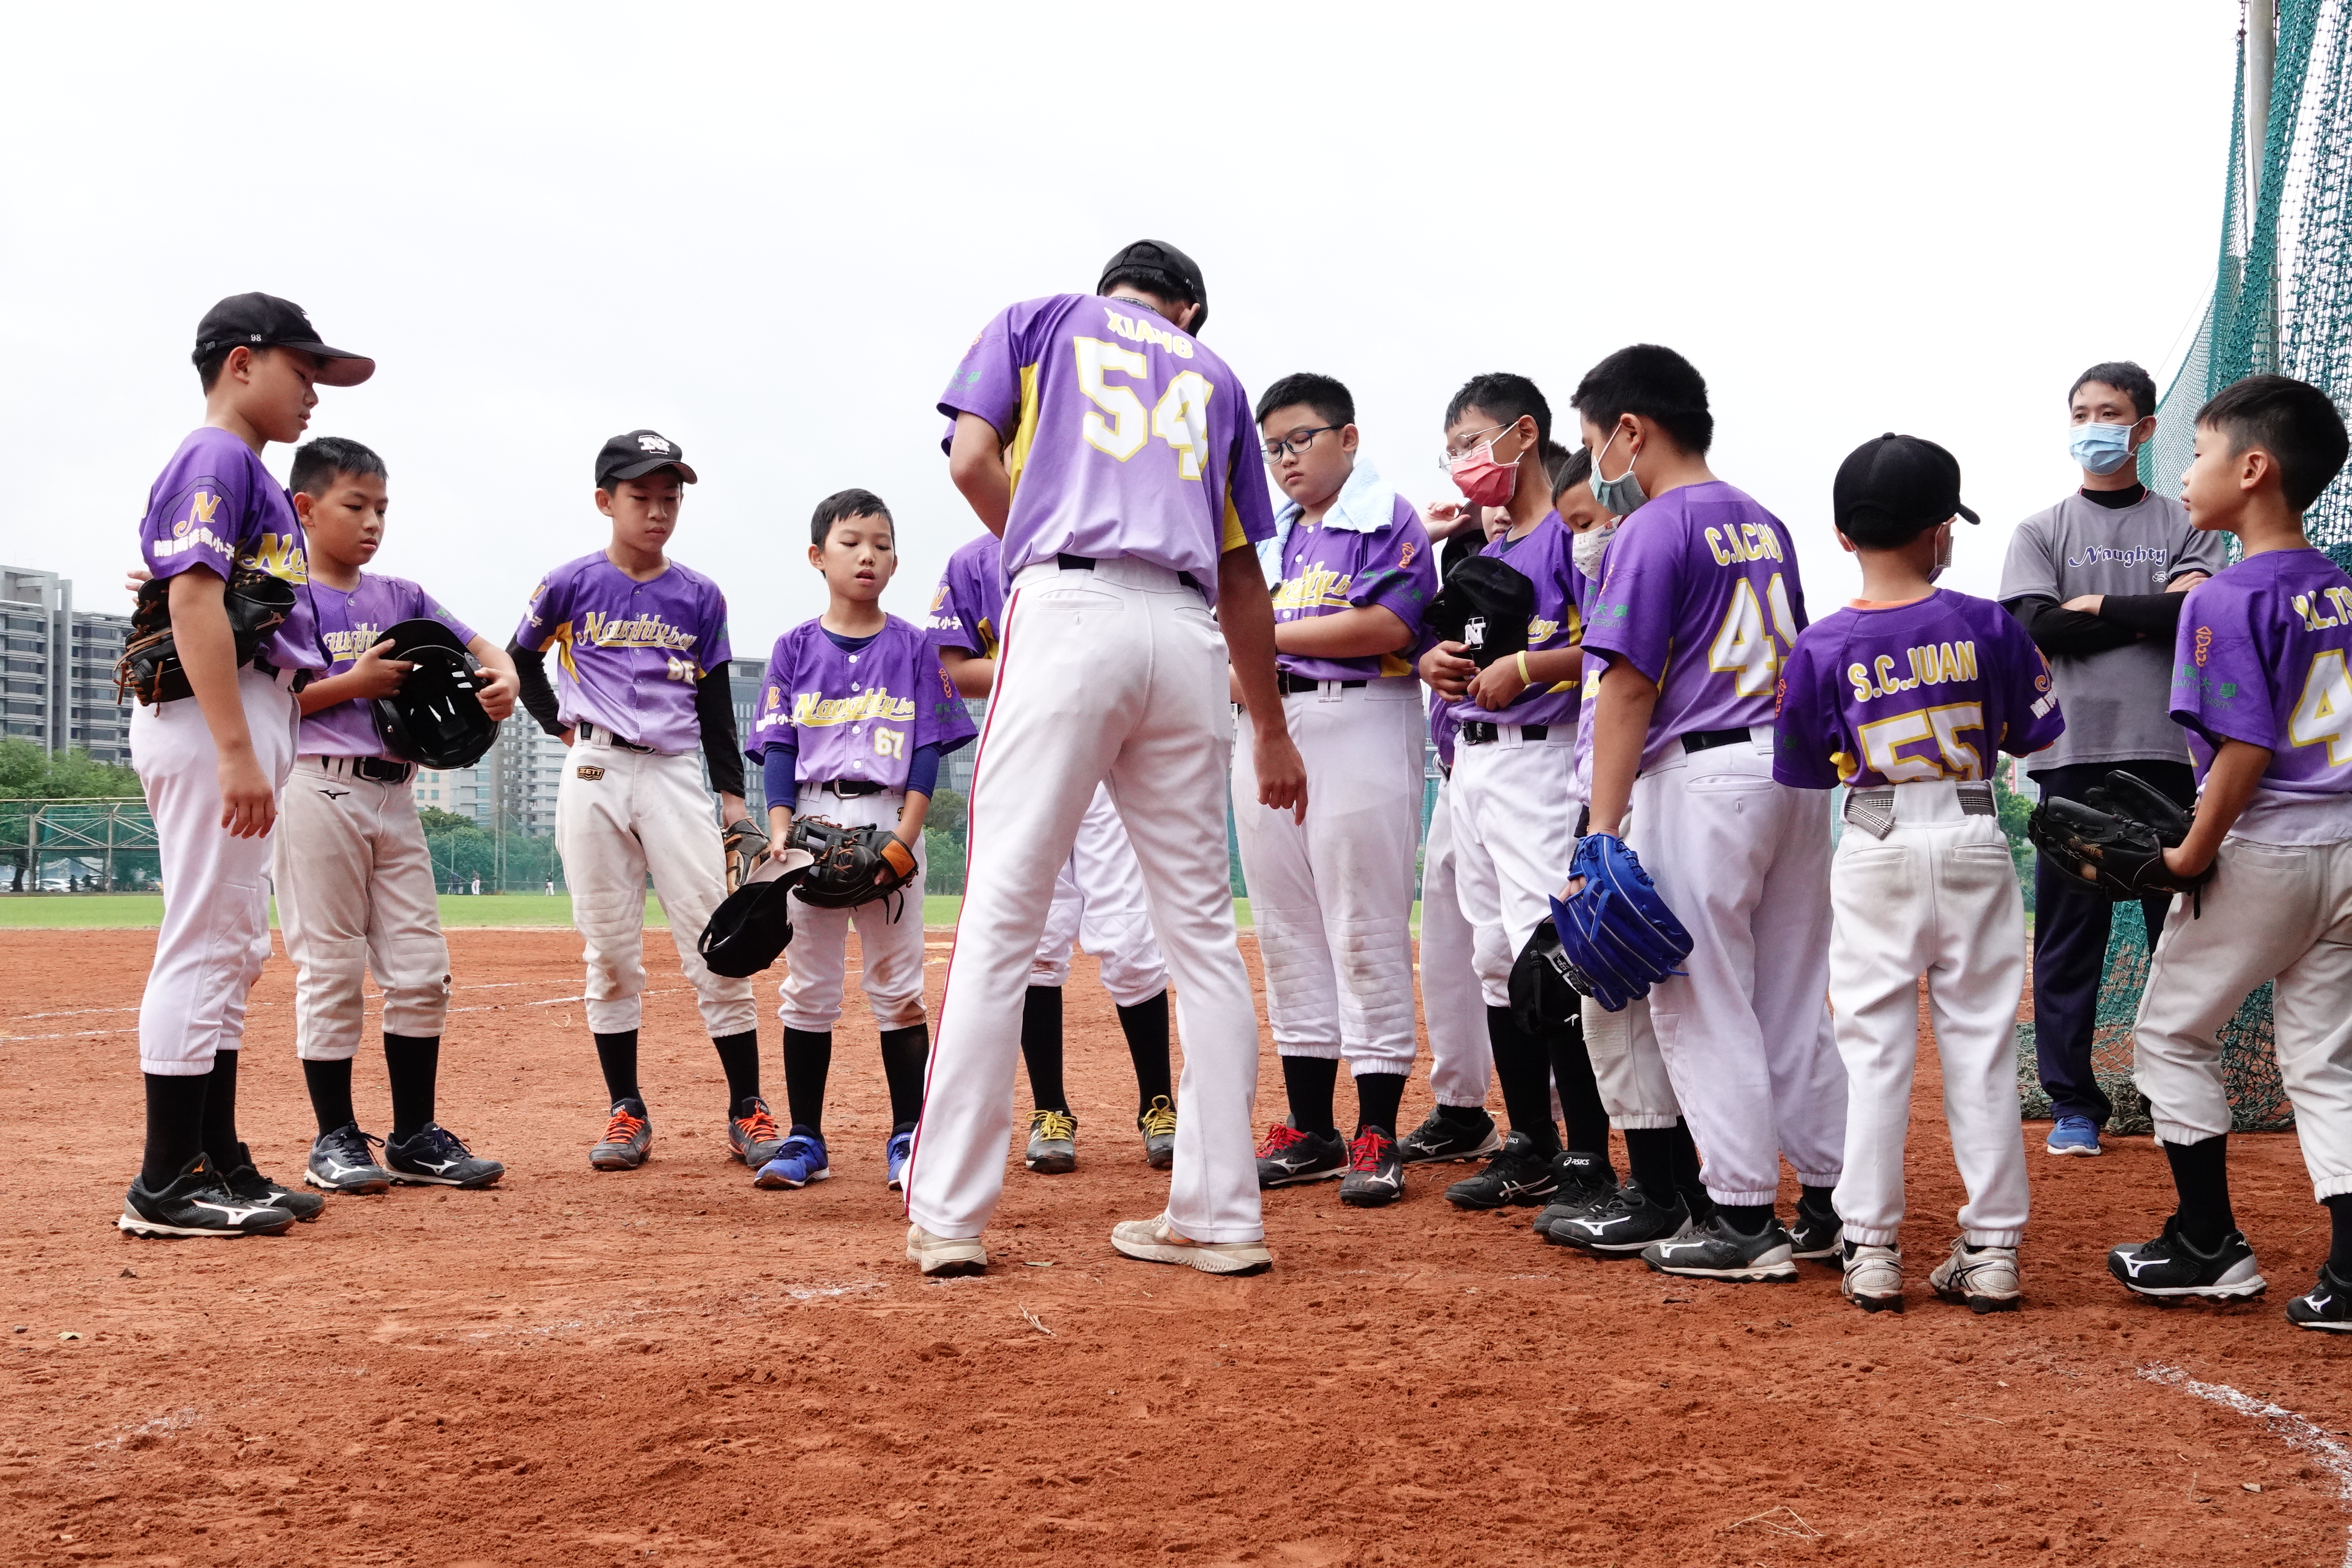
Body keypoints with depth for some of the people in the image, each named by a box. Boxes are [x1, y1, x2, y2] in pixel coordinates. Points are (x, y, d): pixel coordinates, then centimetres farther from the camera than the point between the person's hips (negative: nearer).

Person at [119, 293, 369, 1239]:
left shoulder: (248, 470, 21)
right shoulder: (216, 458, -9)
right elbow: (194, 602, -20)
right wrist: (237, 752, -26)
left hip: (250, 718, 11)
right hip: (213, 718, -11)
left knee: (232, 950, 12)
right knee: (205, 942, -9)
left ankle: (217, 1164, 19)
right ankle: (167, 1185, -5)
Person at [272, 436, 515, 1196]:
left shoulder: (400, 597, 15)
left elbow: (479, 647, 13)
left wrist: (503, 680, -9)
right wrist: (353, 684, -15)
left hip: (394, 795, 6)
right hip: (319, 792, -6)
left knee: (421, 970, 5)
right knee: (331, 970, -2)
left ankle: (415, 1136, 13)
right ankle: (334, 1140, 8)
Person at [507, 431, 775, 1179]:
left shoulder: (700, 598, 7)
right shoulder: (571, 584, 3)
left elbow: (715, 703, 9)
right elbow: (521, 661, 17)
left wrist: (734, 796, 3)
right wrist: (560, 724, 4)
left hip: (675, 774, 1)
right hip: (595, 777, 0)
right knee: (610, 950, 3)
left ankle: (748, 1109, -1)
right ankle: (626, 1111, 10)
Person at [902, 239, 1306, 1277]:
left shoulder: (1038, 321, 20)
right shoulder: (1213, 375, 26)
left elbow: (972, 460, 2)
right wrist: (1271, 730, 28)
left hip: (1068, 612, -3)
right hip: (1188, 638, 3)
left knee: (1000, 918, -5)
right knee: (1202, 929, 7)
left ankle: (948, 1217, -6)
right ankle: (1219, 1217, 7)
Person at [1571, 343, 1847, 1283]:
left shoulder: (1653, 530, -9)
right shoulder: (1764, 525, 16)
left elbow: (1629, 689, -14)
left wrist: (1602, 833, -14)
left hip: (1703, 777, -8)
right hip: (1796, 767, 8)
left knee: (1705, 1003, -1)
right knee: (1795, 1000, 13)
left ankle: (1744, 1220, 1)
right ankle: (1831, 1205, 17)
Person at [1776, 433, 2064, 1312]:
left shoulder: (1821, 647, -4)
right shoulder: (1985, 625, -3)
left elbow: (1806, 771, 3)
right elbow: (2032, 737, 5)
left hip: (1875, 851, -1)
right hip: (1974, 842, 1)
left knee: (1874, 1050, 4)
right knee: (1981, 1046, 7)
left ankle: (1871, 1252, 5)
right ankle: (1991, 1251, 10)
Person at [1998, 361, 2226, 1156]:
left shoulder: (2188, 526, 12)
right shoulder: (2041, 532, 12)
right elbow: (2040, 628, -5)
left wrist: (2100, 606, -6)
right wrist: (2155, 612, -3)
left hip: (2170, 755, 0)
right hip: (2075, 755, 0)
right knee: (2068, 935, 0)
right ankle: (2073, 1103, 8)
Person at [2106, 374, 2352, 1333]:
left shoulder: (2226, 600, -15)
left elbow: (2247, 749, -21)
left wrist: (2195, 853, -11)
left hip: (2261, 850, -7)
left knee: (2172, 1033, 10)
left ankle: (2210, 1246, 14)